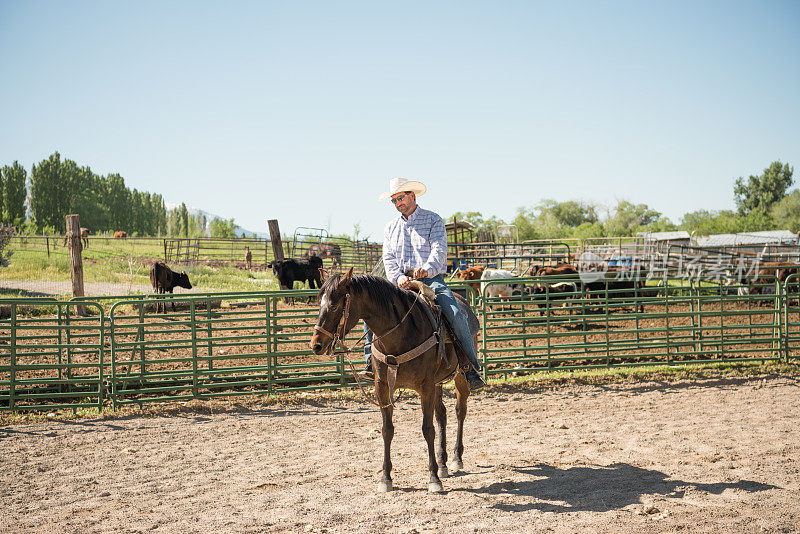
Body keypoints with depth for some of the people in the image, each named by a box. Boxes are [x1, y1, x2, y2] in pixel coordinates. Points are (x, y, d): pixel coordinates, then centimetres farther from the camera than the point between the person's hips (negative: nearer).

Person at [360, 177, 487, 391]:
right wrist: (398, 277, -16)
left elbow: (439, 250, -11)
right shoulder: (391, 228, 18)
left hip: (431, 280, -4)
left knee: (456, 315, -27)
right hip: (402, 283, 4)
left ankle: (472, 368, -17)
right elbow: (388, 258, 7)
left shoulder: (433, 220, 4)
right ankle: (372, 362, -11)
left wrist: (427, 269, -33)